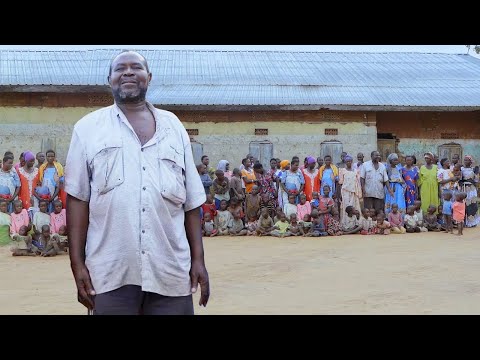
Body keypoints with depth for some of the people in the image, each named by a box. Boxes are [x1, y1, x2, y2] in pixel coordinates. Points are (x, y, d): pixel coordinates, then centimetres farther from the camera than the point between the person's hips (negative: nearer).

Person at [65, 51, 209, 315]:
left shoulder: (173, 126, 11)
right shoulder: (88, 128, 6)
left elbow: (192, 202, 10)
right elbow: (78, 198, 2)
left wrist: (198, 259, 5)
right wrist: (77, 264, -3)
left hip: (171, 272, 2)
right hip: (112, 273, -1)